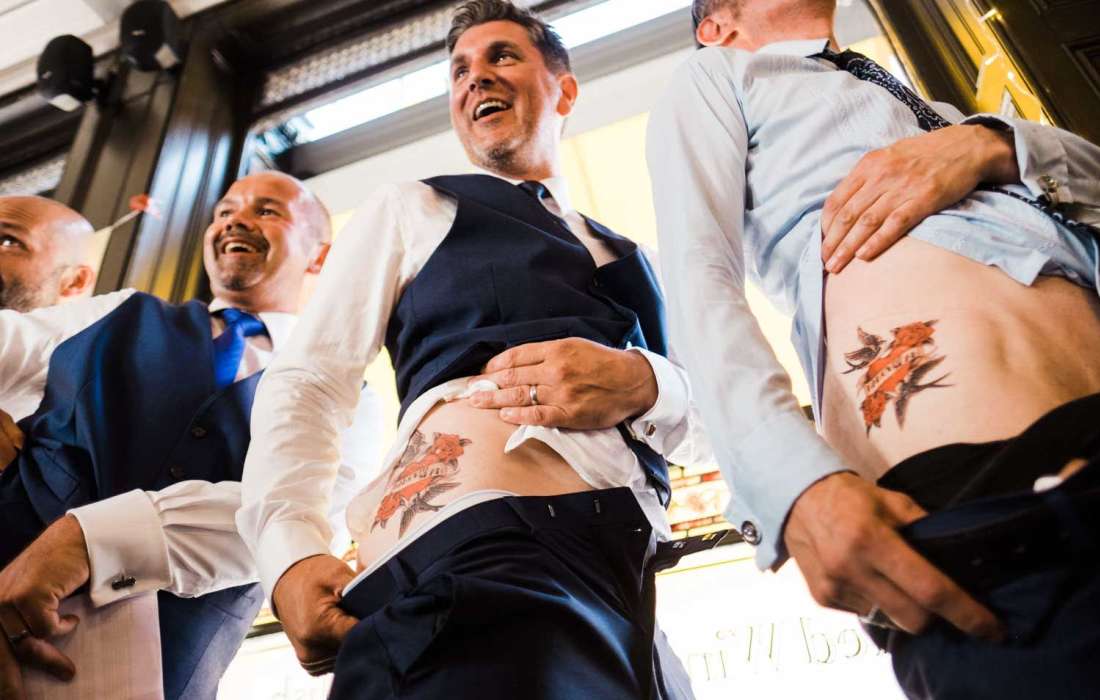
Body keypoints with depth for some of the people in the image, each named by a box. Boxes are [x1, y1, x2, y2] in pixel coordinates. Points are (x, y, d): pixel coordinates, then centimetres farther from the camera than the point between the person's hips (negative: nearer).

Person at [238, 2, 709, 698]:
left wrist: (644, 384, -8)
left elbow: (697, 420, 16)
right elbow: (306, 381, 4)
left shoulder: (627, 259, 26)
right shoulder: (413, 209, 15)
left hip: (634, 572, 5)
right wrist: (293, 554, -12)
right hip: (477, 537, -4)